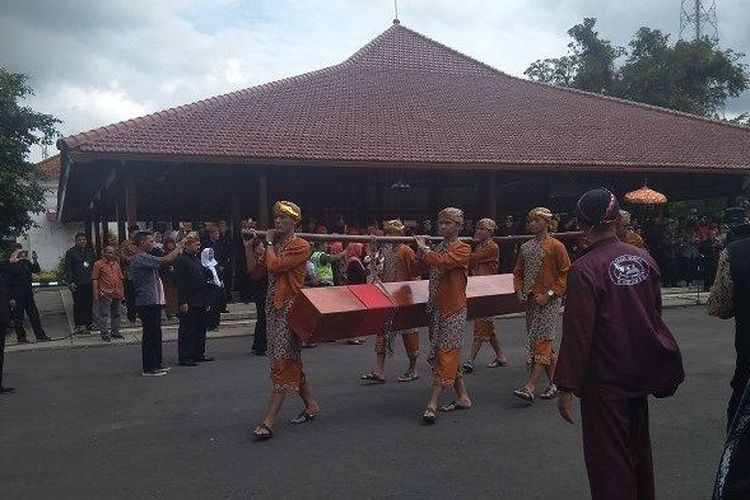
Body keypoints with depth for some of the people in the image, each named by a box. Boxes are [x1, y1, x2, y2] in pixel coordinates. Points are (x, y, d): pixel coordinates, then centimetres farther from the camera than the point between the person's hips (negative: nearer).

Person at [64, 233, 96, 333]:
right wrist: (70, 282, -12)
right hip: (77, 284, -4)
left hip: (89, 283, 4)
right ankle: (78, 325, 3)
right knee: (78, 304, -2)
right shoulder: (70, 253, 2)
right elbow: (68, 269, -3)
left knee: (89, 303, 6)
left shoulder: (90, 252, 16)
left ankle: (89, 323, 15)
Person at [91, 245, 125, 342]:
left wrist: (122, 292, 15)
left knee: (116, 314, 12)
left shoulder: (116, 264, 16)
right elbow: (94, 280, -5)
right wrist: (96, 294, -11)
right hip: (105, 294, -6)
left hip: (117, 294, 6)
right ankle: (105, 334, 1)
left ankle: (115, 331, 22)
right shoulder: (99, 264, -1)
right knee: (104, 314, -3)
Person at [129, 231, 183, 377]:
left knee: (156, 335, 16)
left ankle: (156, 365, 24)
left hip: (152, 302, 11)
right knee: (150, 335, -5)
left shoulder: (143, 258, 18)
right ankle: (148, 368, 1)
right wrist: (178, 248, -10)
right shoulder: (140, 258, -16)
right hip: (147, 303, -11)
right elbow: (166, 260, -21)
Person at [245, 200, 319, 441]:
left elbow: (275, 265, -21)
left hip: (289, 306, -9)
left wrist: (269, 243, -6)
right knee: (292, 360, 14)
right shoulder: (273, 246, 17)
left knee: (282, 361, -10)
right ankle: (311, 405, 28)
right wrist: (249, 248, 5)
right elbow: (255, 272, 14)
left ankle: (269, 421, -11)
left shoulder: (301, 246, -8)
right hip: (273, 306, 9)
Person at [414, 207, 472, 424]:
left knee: (446, 356, -7)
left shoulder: (463, 249, -10)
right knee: (450, 356, 13)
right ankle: (463, 398, 24)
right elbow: (426, 270, 11)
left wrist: (424, 250, -13)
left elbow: (442, 262, -26)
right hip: (436, 308, 8)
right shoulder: (438, 248, 15)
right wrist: (421, 252, -3)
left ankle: (432, 405, -10)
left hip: (453, 310, -8)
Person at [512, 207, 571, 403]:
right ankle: (554, 384, 21)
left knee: (541, 343, -10)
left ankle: (530, 388, -14)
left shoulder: (556, 246, -5)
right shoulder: (525, 247, 13)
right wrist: (519, 291, 1)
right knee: (546, 345, 12)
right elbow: (518, 272, 19)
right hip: (530, 301, 7)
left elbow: (566, 274, -8)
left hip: (548, 302, -7)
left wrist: (549, 294, -14)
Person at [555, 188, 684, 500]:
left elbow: (577, 333, -20)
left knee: (608, 461, 6)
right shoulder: (644, 258, 0)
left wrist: (566, 388, -14)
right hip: (641, 374, 7)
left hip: (605, 380, -6)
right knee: (638, 449, 24)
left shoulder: (584, 270, -19)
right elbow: (655, 312, 11)